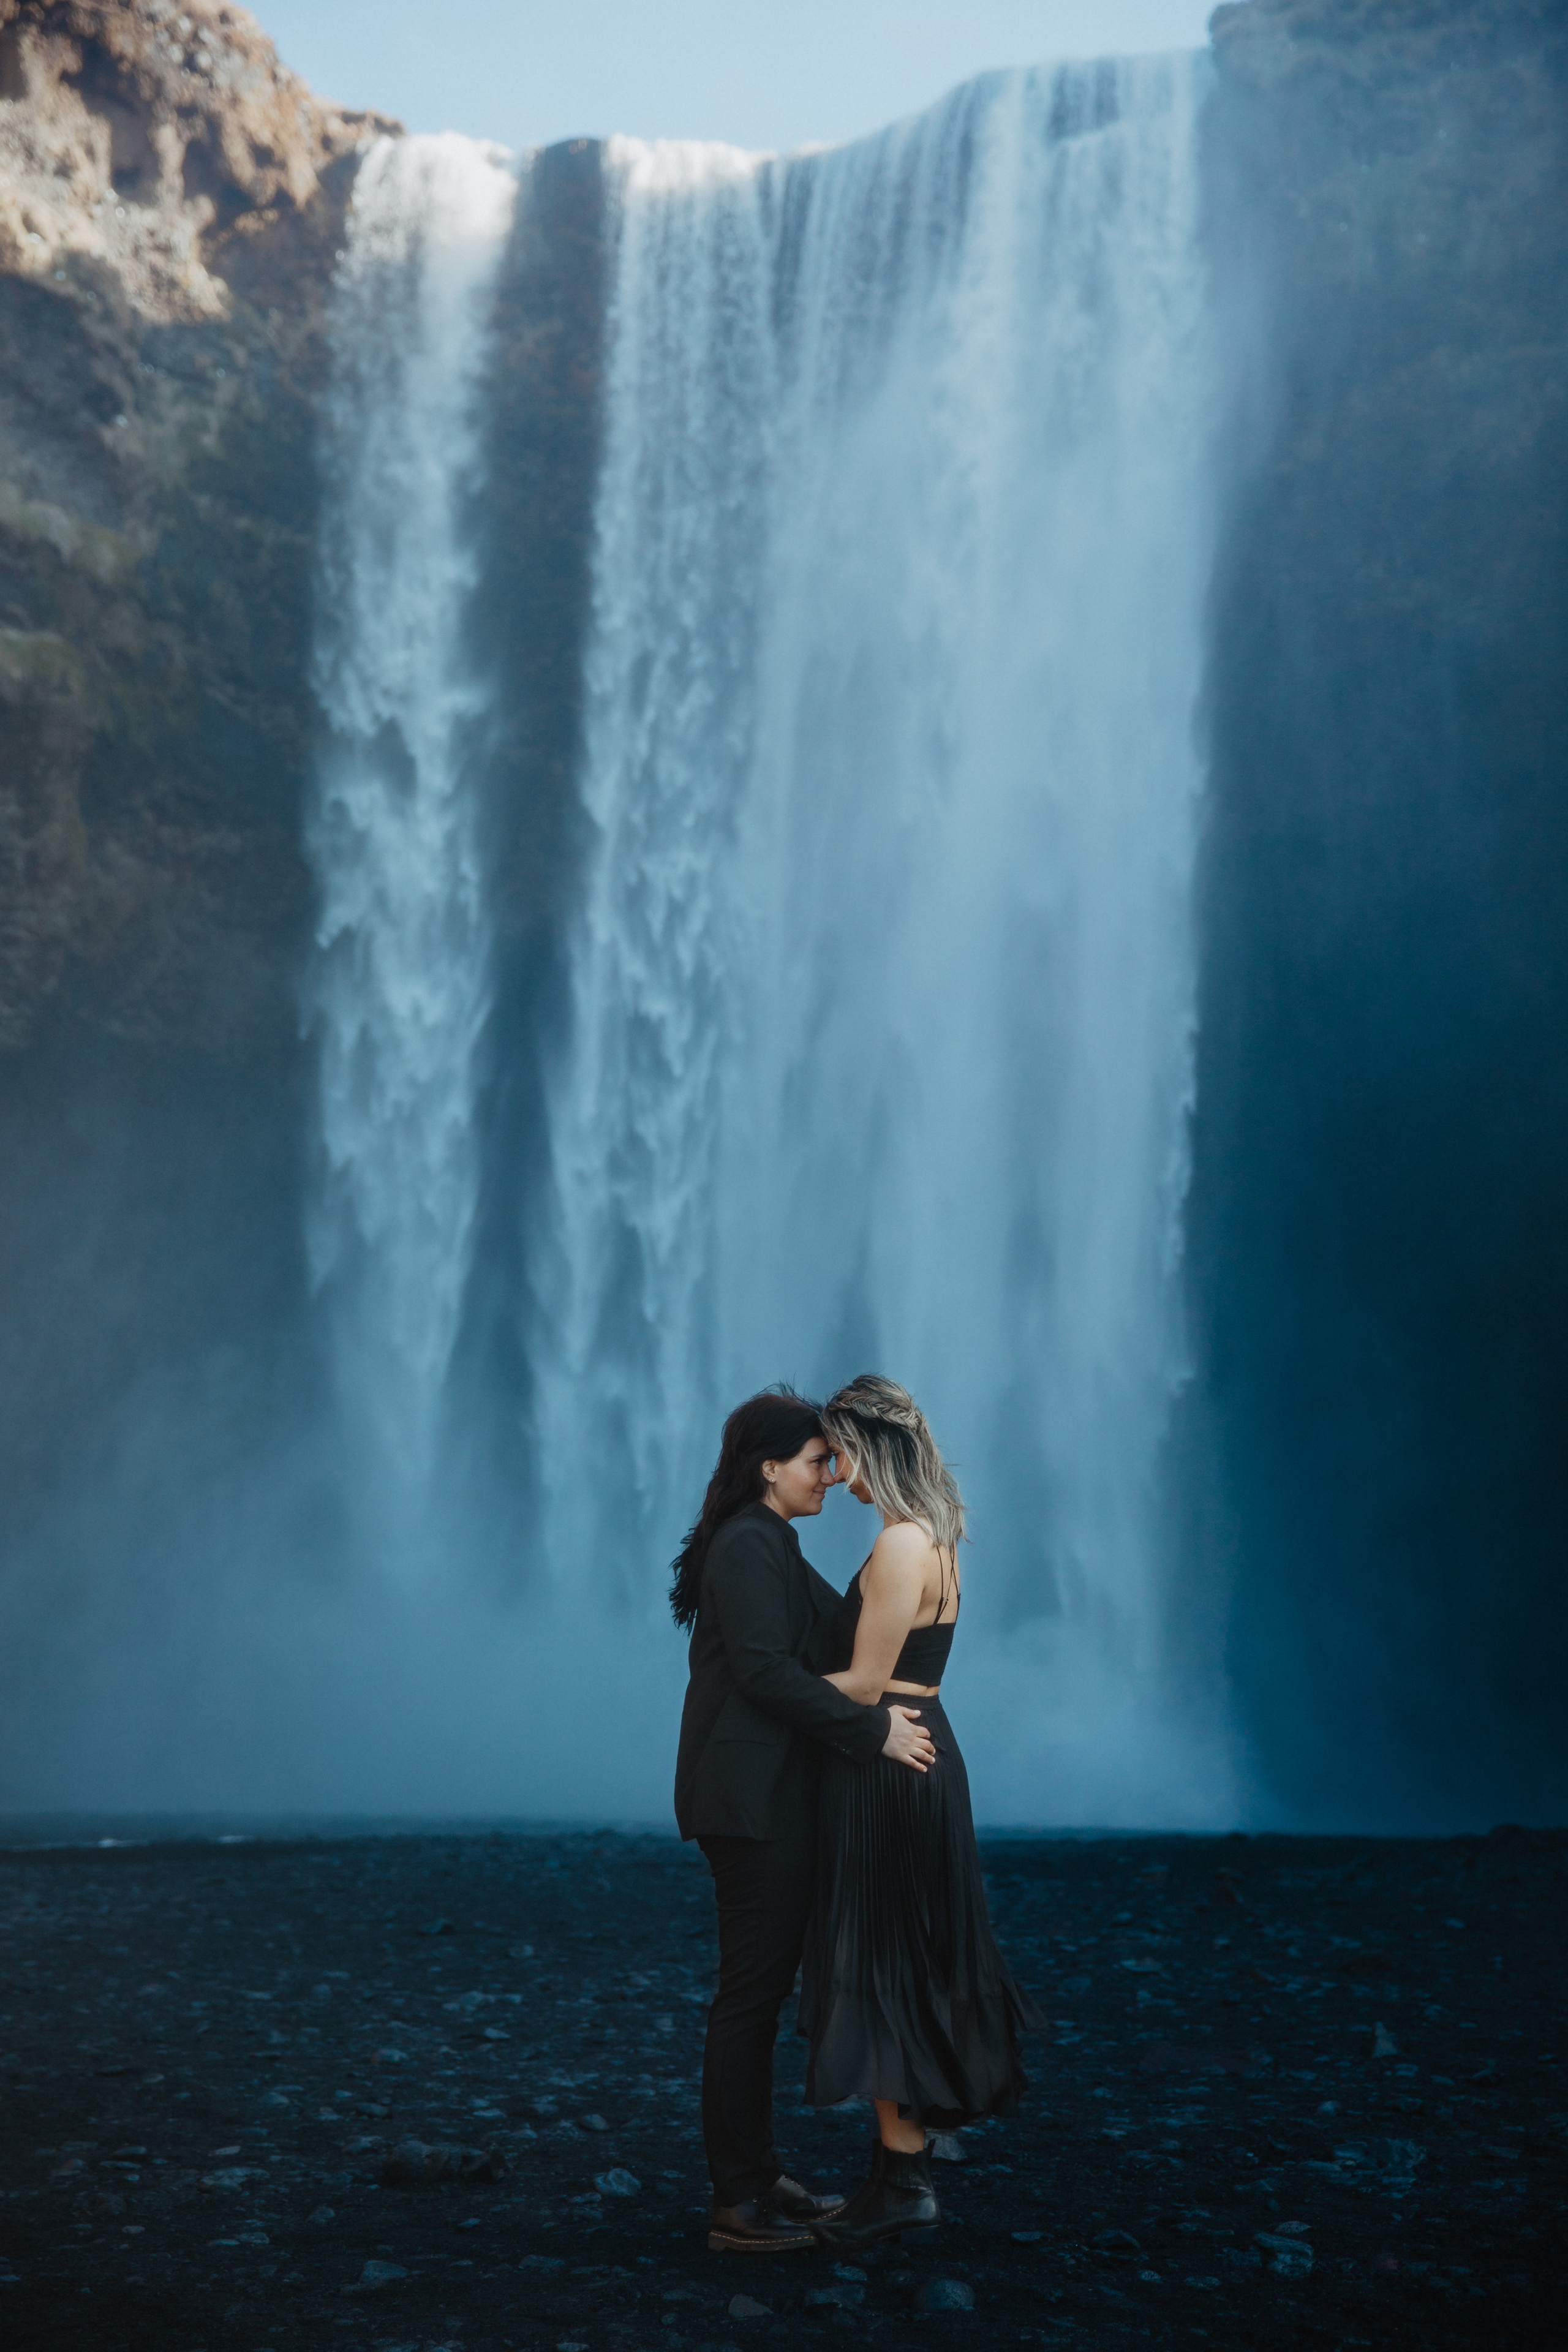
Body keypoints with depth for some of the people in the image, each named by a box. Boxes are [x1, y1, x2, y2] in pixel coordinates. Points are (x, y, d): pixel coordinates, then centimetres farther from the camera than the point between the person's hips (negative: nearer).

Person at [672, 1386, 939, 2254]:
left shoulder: (765, 1543, 17)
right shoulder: (750, 1545, -15)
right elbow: (766, 1670, -23)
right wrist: (873, 1731, -20)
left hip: (768, 1797, 10)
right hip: (752, 1799, -10)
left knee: (761, 1987, 15)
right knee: (751, 1989, -3)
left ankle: (757, 2174, 25)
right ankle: (737, 2204, 5)